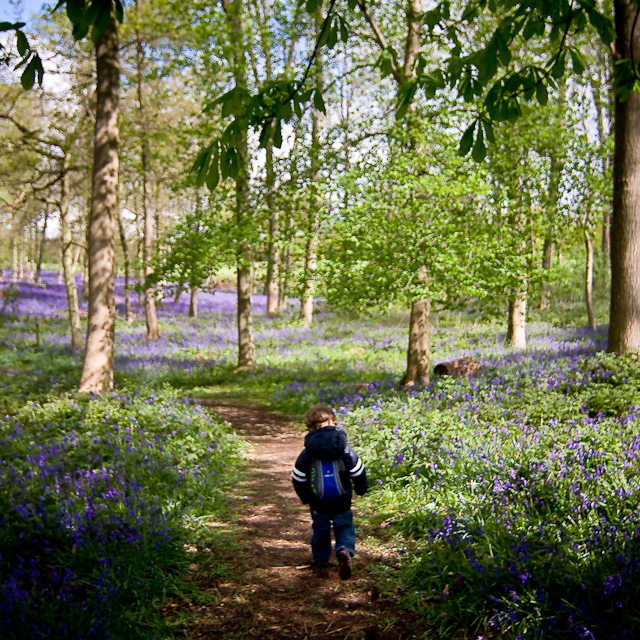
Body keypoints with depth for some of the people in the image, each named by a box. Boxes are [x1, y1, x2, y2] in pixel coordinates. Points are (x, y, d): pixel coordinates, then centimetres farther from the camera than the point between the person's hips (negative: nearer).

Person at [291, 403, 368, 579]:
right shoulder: (345, 450, -8)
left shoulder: (307, 454, -8)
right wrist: (360, 489, 18)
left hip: (318, 502, 1)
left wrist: (304, 497, 17)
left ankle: (321, 559, 30)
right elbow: (358, 472, -2)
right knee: (344, 526, 10)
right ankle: (345, 550, -18)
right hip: (342, 500, -1)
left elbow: (298, 479, 0)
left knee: (320, 528, 19)